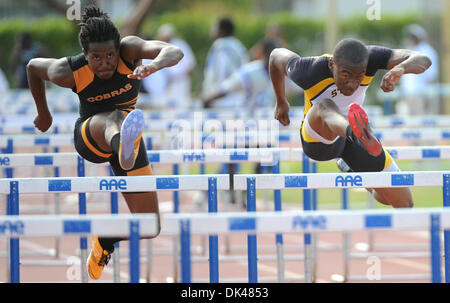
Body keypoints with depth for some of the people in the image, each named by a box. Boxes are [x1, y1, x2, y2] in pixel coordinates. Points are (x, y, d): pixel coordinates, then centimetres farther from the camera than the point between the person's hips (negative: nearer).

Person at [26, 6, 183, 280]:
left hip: (126, 135, 4)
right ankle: (125, 151, -84)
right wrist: (43, 114, 13)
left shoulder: (129, 49, -25)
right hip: (89, 139, -3)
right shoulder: (68, 72, -24)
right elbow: (33, 67, -2)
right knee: (115, 117, -43)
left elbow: (175, 52, -42)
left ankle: (104, 241, 31)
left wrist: (152, 66, -66)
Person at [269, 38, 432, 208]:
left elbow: (423, 60, -36)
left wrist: (400, 68, -59)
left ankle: (351, 169, 39)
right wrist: (281, 101, 9)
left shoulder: (370, 57, -27)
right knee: (324, 106, -41)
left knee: (404, 204, 6)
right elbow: (277, 55, -7)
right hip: (318, 138, -4)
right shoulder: (309, 71, -29)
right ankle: (359, 134, -79)